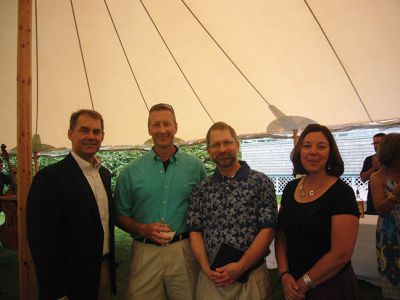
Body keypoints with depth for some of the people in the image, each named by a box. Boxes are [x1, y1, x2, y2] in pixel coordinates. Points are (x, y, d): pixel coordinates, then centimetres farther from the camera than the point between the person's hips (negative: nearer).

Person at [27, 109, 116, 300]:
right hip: (73, 279, -6)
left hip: (106, 270, 7)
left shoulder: (104, 173, 6)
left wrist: (110, 263, 13)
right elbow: (43, 241, -18)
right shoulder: (49, 177, -17)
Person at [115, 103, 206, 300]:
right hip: (145, 253, 0)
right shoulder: (131, 171, 2)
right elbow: (120, 216, 7)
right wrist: (143, 229, -10)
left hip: (184, 252, 0)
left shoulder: (195, 166, 2)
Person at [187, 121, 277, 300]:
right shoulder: (201, 189, 5)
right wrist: (206, 268, -10)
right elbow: (195, 231, 4)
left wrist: (240, 266, -15)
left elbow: (267, 230, -9)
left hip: (252, 276, -2)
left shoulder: (261, 182, -4)